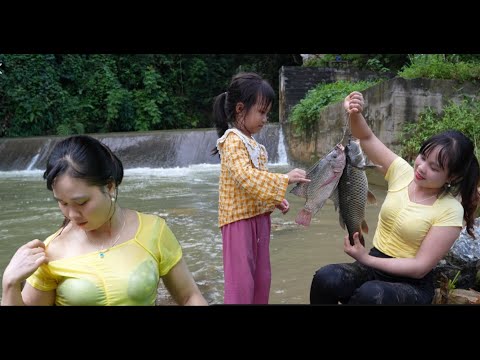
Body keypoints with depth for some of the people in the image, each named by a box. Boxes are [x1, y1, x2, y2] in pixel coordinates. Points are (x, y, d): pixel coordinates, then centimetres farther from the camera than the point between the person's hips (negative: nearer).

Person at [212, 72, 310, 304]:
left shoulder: (253, 144, 15)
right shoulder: (233, 141, -15)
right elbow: (246, 177, -29)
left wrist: (276, 199, 10)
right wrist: (284, 179, -28)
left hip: (259, 217, 9)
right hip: (239, 219, -9)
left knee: (261, 278, 14)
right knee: (241, 280, -5)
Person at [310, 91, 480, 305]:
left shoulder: (450, 211, -14)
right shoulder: (402, 172, -2)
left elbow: (420, 267, -17)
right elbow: (367, 138, -1)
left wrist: (366, 259, -22)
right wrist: (354, 115, -22)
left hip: (412, 285, -4)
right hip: (375, 267, 4)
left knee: (370, 294, -39)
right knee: (326, 278, -29)